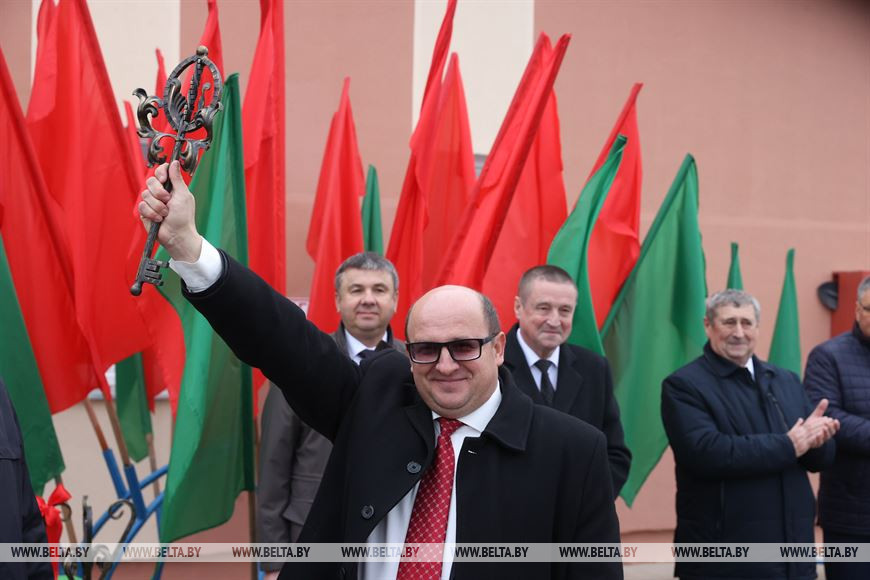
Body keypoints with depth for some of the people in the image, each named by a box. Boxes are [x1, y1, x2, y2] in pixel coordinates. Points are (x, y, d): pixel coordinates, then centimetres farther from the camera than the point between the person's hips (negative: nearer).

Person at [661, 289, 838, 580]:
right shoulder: (683, 385, -6)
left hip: (792, 549, 6)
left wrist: (814, 437, -12)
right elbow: (707, 453, -21)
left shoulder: (786, 380, 13)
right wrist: (789, 445, -16)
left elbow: (822, 457, 11)